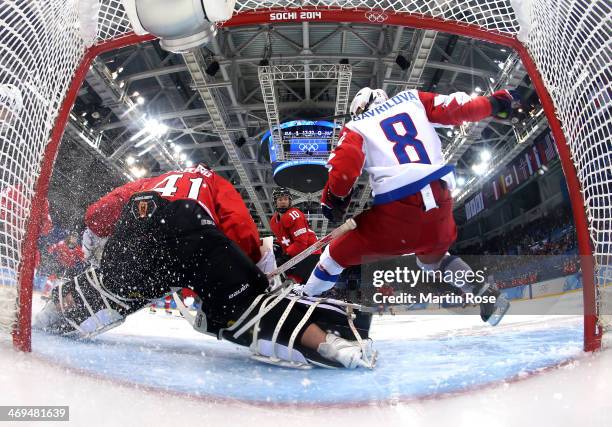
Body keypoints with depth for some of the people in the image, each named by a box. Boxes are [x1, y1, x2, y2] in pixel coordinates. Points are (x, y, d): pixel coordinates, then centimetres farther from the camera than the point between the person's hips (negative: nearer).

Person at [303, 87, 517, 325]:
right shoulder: (412, 99, 20)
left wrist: (332, 202, 8)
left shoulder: (356, 127, 13)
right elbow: (458, 108, 13)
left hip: (396, 210, -4)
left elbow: (344, 166, -4)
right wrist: (492, 103, 27)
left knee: (339, 253, 17)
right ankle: (486, 294, 21)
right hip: (439, 202, 4)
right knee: (433, 256, 34)